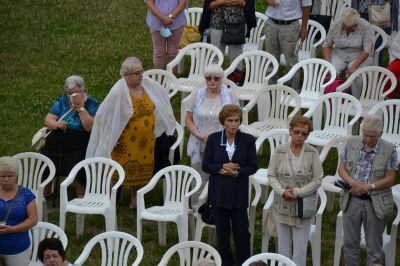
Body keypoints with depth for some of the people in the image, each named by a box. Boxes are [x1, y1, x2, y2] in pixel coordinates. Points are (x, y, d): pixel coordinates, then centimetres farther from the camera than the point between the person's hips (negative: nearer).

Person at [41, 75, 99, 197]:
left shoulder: (91, 103, 2)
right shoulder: (61, 101, 14)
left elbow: (89, 127, -12)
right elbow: (48, 120, 9)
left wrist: (80, 107, -13)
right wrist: (57, 124, -13)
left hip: (79, 146, -4)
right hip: (56, 143, 4)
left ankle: (81, 198, -12)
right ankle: (43, 195, 1)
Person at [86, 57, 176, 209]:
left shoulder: (149, 85, -9)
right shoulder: (118, 92, -24)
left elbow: (162, 98, 11)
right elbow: (102, 115, -18)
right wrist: (110, 136, -12)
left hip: (146, 140, 5)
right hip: (125, 143, -5)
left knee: (141, 170, 17)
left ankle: (135, 201, 34)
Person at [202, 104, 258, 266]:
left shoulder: (248, 140, -4)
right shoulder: (213, 139, -2)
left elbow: (253, 166, -1)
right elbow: (206, 165, 0)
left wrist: (236, 172, -16)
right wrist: (222, 167, -17)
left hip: (239, 193, -1)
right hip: (218, 192, 1)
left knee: (241, 230, 3)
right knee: (222, 230, 11)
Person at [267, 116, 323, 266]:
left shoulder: (312, 153, -8)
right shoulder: (279, 151, -2)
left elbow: (317, 180, -5)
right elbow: (271, 175, 2)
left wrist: (297, 192, -14)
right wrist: (282, 191, -15)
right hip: (282, 207, 2)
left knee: (300, 249, 2)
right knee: (283, 247, 12)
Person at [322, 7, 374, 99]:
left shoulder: (365, 27, -18)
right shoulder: (335, 25, -10)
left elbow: (367, 50, -20)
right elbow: (326, 46, -4)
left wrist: (354, 66, -30)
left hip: (360, 56, -3)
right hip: (339, 55, 3)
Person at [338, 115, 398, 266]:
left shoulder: (389, 150, -9)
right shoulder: (352, 143, 0)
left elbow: (390, 179, -8)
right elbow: (341, 168, 4)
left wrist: (368, 187, -19)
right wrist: (352, 182, -16)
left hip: (375, 204, -3)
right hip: (352, 201, 3)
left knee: (374, 248, 8)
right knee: (349, 243, 13)